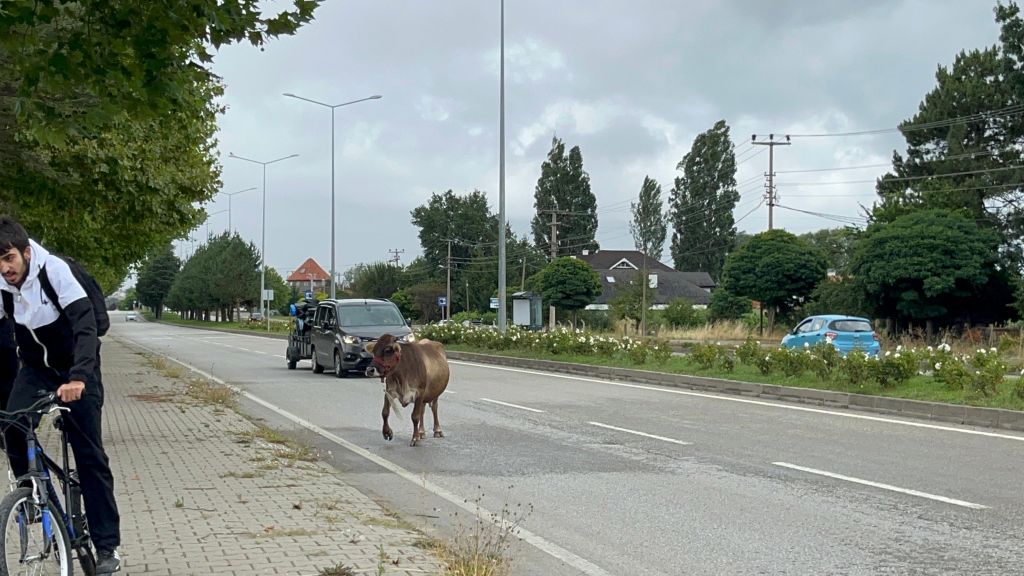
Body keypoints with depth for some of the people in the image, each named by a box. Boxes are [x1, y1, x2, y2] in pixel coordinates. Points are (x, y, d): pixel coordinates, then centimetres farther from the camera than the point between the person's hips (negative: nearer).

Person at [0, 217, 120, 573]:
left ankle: (107, 545, 0)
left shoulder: (54, 270, -29)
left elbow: (85, 326, -36)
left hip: (75, 367, -4)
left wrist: (78, 377, -51)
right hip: (35, 367, 4)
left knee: (89, 454, -7)